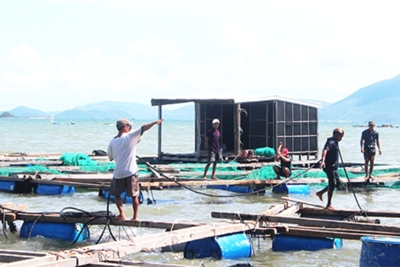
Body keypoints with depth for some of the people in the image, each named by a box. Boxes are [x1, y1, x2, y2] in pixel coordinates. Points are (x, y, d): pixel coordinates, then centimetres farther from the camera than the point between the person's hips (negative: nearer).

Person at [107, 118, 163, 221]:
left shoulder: (112, 142, 4)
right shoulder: (130, 136, -6)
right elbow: (143, 128, -8)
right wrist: (155, 122, -3)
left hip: (118, 173, 2)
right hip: (131, 172, -2)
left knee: (116, 194, 18)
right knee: (134, 195, 11)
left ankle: (122, 214, 8)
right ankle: (135, 217, 14)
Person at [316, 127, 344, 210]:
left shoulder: (335, 142, 11)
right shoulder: (331, 143, -20)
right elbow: (325, 150, -39)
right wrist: (323, 161, -55)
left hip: (333, 167, 10)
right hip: (330, 167, -10)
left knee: (337, 183, 17)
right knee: (332, 185, -6)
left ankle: (320, 193, 24)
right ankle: (329, 205, 2)